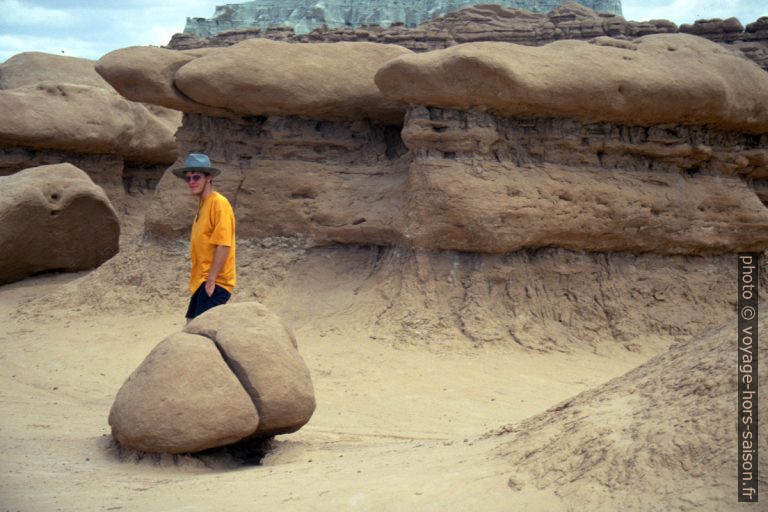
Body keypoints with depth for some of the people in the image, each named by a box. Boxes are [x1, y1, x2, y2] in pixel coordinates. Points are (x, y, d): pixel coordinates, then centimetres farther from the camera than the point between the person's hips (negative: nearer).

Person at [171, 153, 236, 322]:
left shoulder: (219, 203, -13)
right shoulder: (202, 205, 15)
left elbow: (223, 245, -19)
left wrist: (211, 280, -21)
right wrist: (199, 279, 17)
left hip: (214, 283, -9)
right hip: (201, 281, 9)